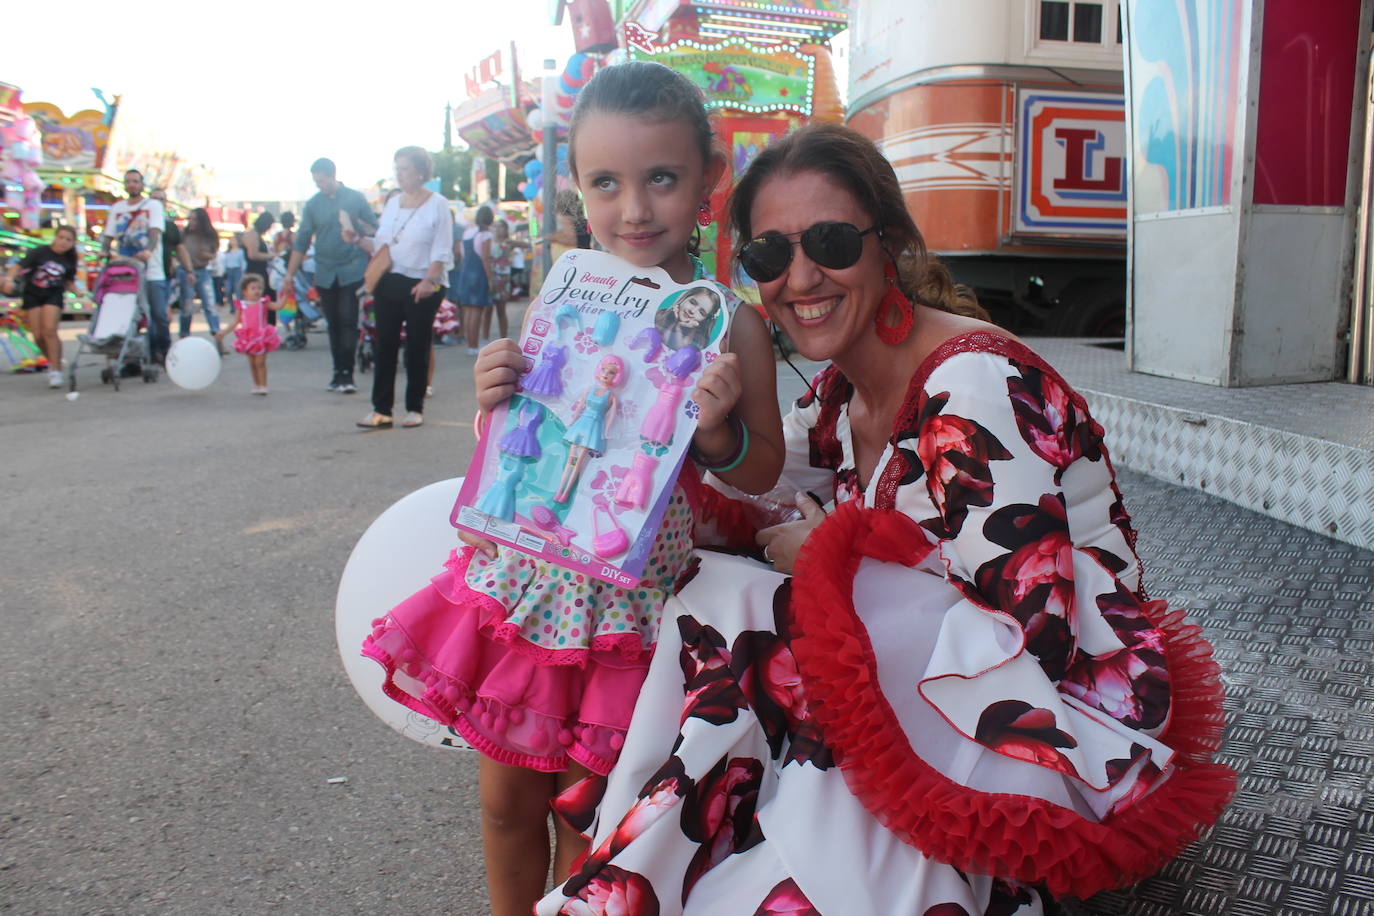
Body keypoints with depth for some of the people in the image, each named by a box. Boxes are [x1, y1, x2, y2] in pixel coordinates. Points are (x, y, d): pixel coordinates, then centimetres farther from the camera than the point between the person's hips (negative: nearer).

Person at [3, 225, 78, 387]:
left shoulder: (70, 260, -2)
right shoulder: (41, 252, -11)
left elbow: (69, 282, 10)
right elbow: (19, 266, -16)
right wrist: (9, 279, -33)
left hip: (53, 295, 0)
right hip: (32, 295, 0)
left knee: (49, 330, -16)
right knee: (38, 335, -2)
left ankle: (56, 370, -10)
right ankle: (52, 360, 25)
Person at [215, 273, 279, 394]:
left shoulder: (263, 303, -1)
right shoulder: (242, 306, 3)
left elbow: (277, 305, -10)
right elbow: (235, 321, 9)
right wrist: (223, 332, 5)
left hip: (261, 337, -3)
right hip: (248, 338, 3)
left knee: (260, 362, -7)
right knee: (252, 363, 10)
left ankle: (263, 386, 2)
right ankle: (256, 385, 24)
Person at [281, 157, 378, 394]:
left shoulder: (356, 199, 1)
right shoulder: (313, 205, 7)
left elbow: (375, 231, 5)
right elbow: (302, 241, 10)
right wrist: (290, 274, 8)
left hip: (352, 270, -3)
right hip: (325, 274, 3)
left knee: (348, 322, -8)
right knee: (334, 325, 7)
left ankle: (347, 374, -5)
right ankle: (339, 372, 15)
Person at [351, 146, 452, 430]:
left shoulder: (437, 205, -4)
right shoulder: (392, 203, 13)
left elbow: (441, 251, -10)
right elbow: (379, 245, 15)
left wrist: (429, 281, -20)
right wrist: (358, 239, -2)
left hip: (422, 287, -5)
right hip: (388, 283, 5)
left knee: (417, 348, 3)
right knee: (384, 345, 2)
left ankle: (415, 408, 14)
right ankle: (381, 410, 5)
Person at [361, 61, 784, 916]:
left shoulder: (728, 324, -10)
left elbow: (762, 471, -3)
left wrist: (716, 429, -22)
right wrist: (495, 400, -12)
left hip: (626, 599, -3)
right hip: (525, 578, 4)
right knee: (507, 796, 18)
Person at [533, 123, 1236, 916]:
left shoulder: (972, 385, -23)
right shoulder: (841, 390, 3)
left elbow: (1028, 623, -26)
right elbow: (763, 513, 8)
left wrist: (832, 552, -15)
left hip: (1068, 705, -7)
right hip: (914, 666, 8)